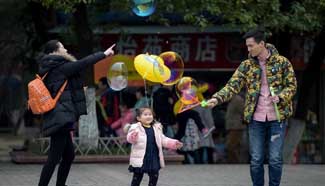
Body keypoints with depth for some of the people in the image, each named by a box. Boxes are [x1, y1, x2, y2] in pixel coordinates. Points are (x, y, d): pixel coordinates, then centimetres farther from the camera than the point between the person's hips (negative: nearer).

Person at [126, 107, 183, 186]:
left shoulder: (157, 128, 8)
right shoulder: (135, 128, -9)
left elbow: (163, 140, 14)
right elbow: (130, 139, -21)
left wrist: (174, 143, 2)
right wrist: (133, 136, -45)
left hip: (154, 158, 5)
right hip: (140, 159, -5)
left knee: (154, 176, 8)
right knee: (137, 177, 4)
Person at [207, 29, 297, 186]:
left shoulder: (282, 62, -2)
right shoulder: (246, 66, 4)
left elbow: (292, 86, 2)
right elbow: (232, 86, -4)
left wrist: (280, 97, -18)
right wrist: (217, 99, -21)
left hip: (277, 118, -2)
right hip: (256, 119, 2)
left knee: (275, 159, -1)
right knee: (256, 160, 4)